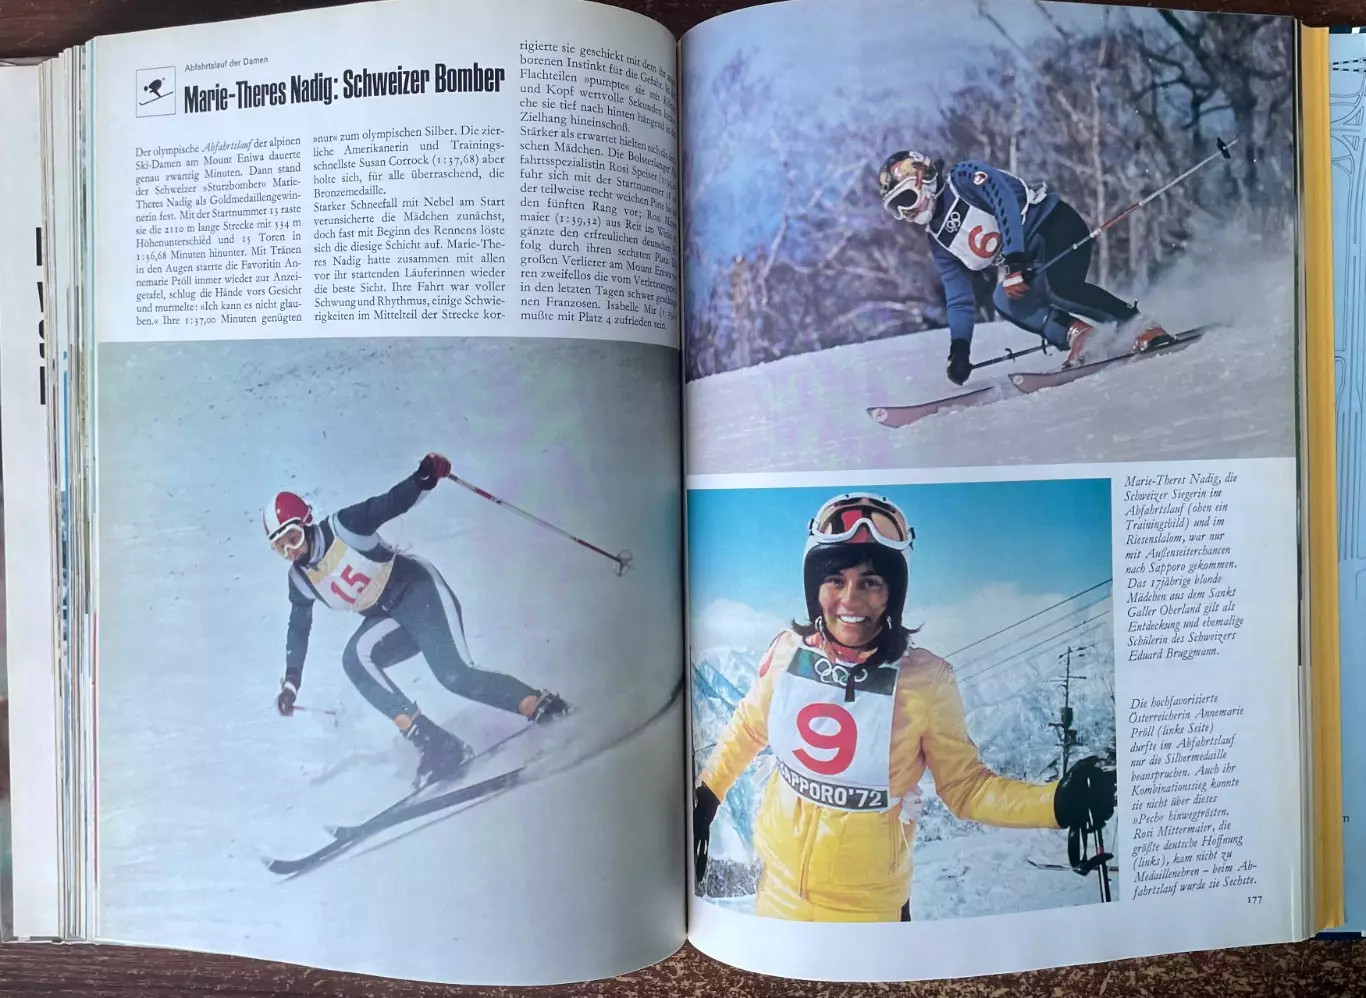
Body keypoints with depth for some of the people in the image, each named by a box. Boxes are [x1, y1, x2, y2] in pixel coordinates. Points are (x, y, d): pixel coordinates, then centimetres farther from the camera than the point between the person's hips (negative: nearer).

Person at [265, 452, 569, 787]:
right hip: (387, 620, 6)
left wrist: (424, 477, -40)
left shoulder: (343, 526, -16)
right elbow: (298, 629, 15)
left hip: (419, 591, -6)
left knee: (454, 675, -25)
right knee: (355, 658, -25)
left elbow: (392, 503, -22)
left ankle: (545, 707, -12)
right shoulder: (300, 580, 2)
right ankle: (431, 741, -27)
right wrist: (291, 681, 12)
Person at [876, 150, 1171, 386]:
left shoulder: (963, 178, -9)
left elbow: (1005, 202, -22)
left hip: (1055, 222, -7)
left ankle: (1142, 326, -19)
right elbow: (960, 299, 12)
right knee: (1004, 300, -18)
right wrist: (959, 349, 3)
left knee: (1059, 289, -31)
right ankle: (1078, 334, -15)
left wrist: (1014, 260, -33)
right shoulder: (940, 242, 10)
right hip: (1034, 261, 7)